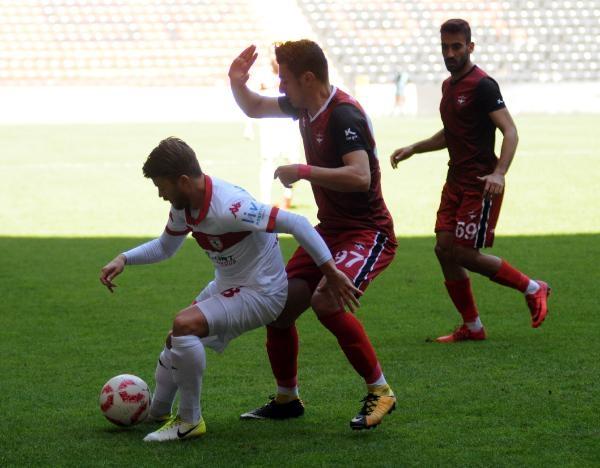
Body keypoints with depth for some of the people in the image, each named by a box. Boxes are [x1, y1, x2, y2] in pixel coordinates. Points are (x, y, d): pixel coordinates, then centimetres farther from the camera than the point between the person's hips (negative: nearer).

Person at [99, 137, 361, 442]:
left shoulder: (229, 208, -31)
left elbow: (296, 224, -31)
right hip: (225, 287, 10)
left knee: (184, 325, -27)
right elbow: (165, 247, 17)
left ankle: (189, 421, -14)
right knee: (175, 341, 17)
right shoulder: (183, 206, -3)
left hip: (261, 293, -10)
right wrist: (123, 259, 2)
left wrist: (331, 272, -30)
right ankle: (157, 414, 37)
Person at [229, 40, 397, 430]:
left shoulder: (343, 115, -22)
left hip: (367, 233, -9)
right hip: (329, 230, 9)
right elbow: (255, 109, 24)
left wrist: (302, 172, -28)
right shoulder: (304, 107, 5)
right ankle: (287, 399, 24)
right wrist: (237, 83, 3)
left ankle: (380, 391, -16)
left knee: (325, 301, -31)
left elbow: (360, 176, -34)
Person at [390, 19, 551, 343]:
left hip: (480, 185, -9)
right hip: (456, 180, 9)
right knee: (445, 249, 3)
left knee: (463, 254, -9)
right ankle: (472, 327, 13)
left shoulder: (482, 85, -13)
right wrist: (413, 149, 21)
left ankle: (532, 288, 9)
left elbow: (510, 131, -19)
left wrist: (499, 173, -32)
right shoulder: (448, 85, 15)